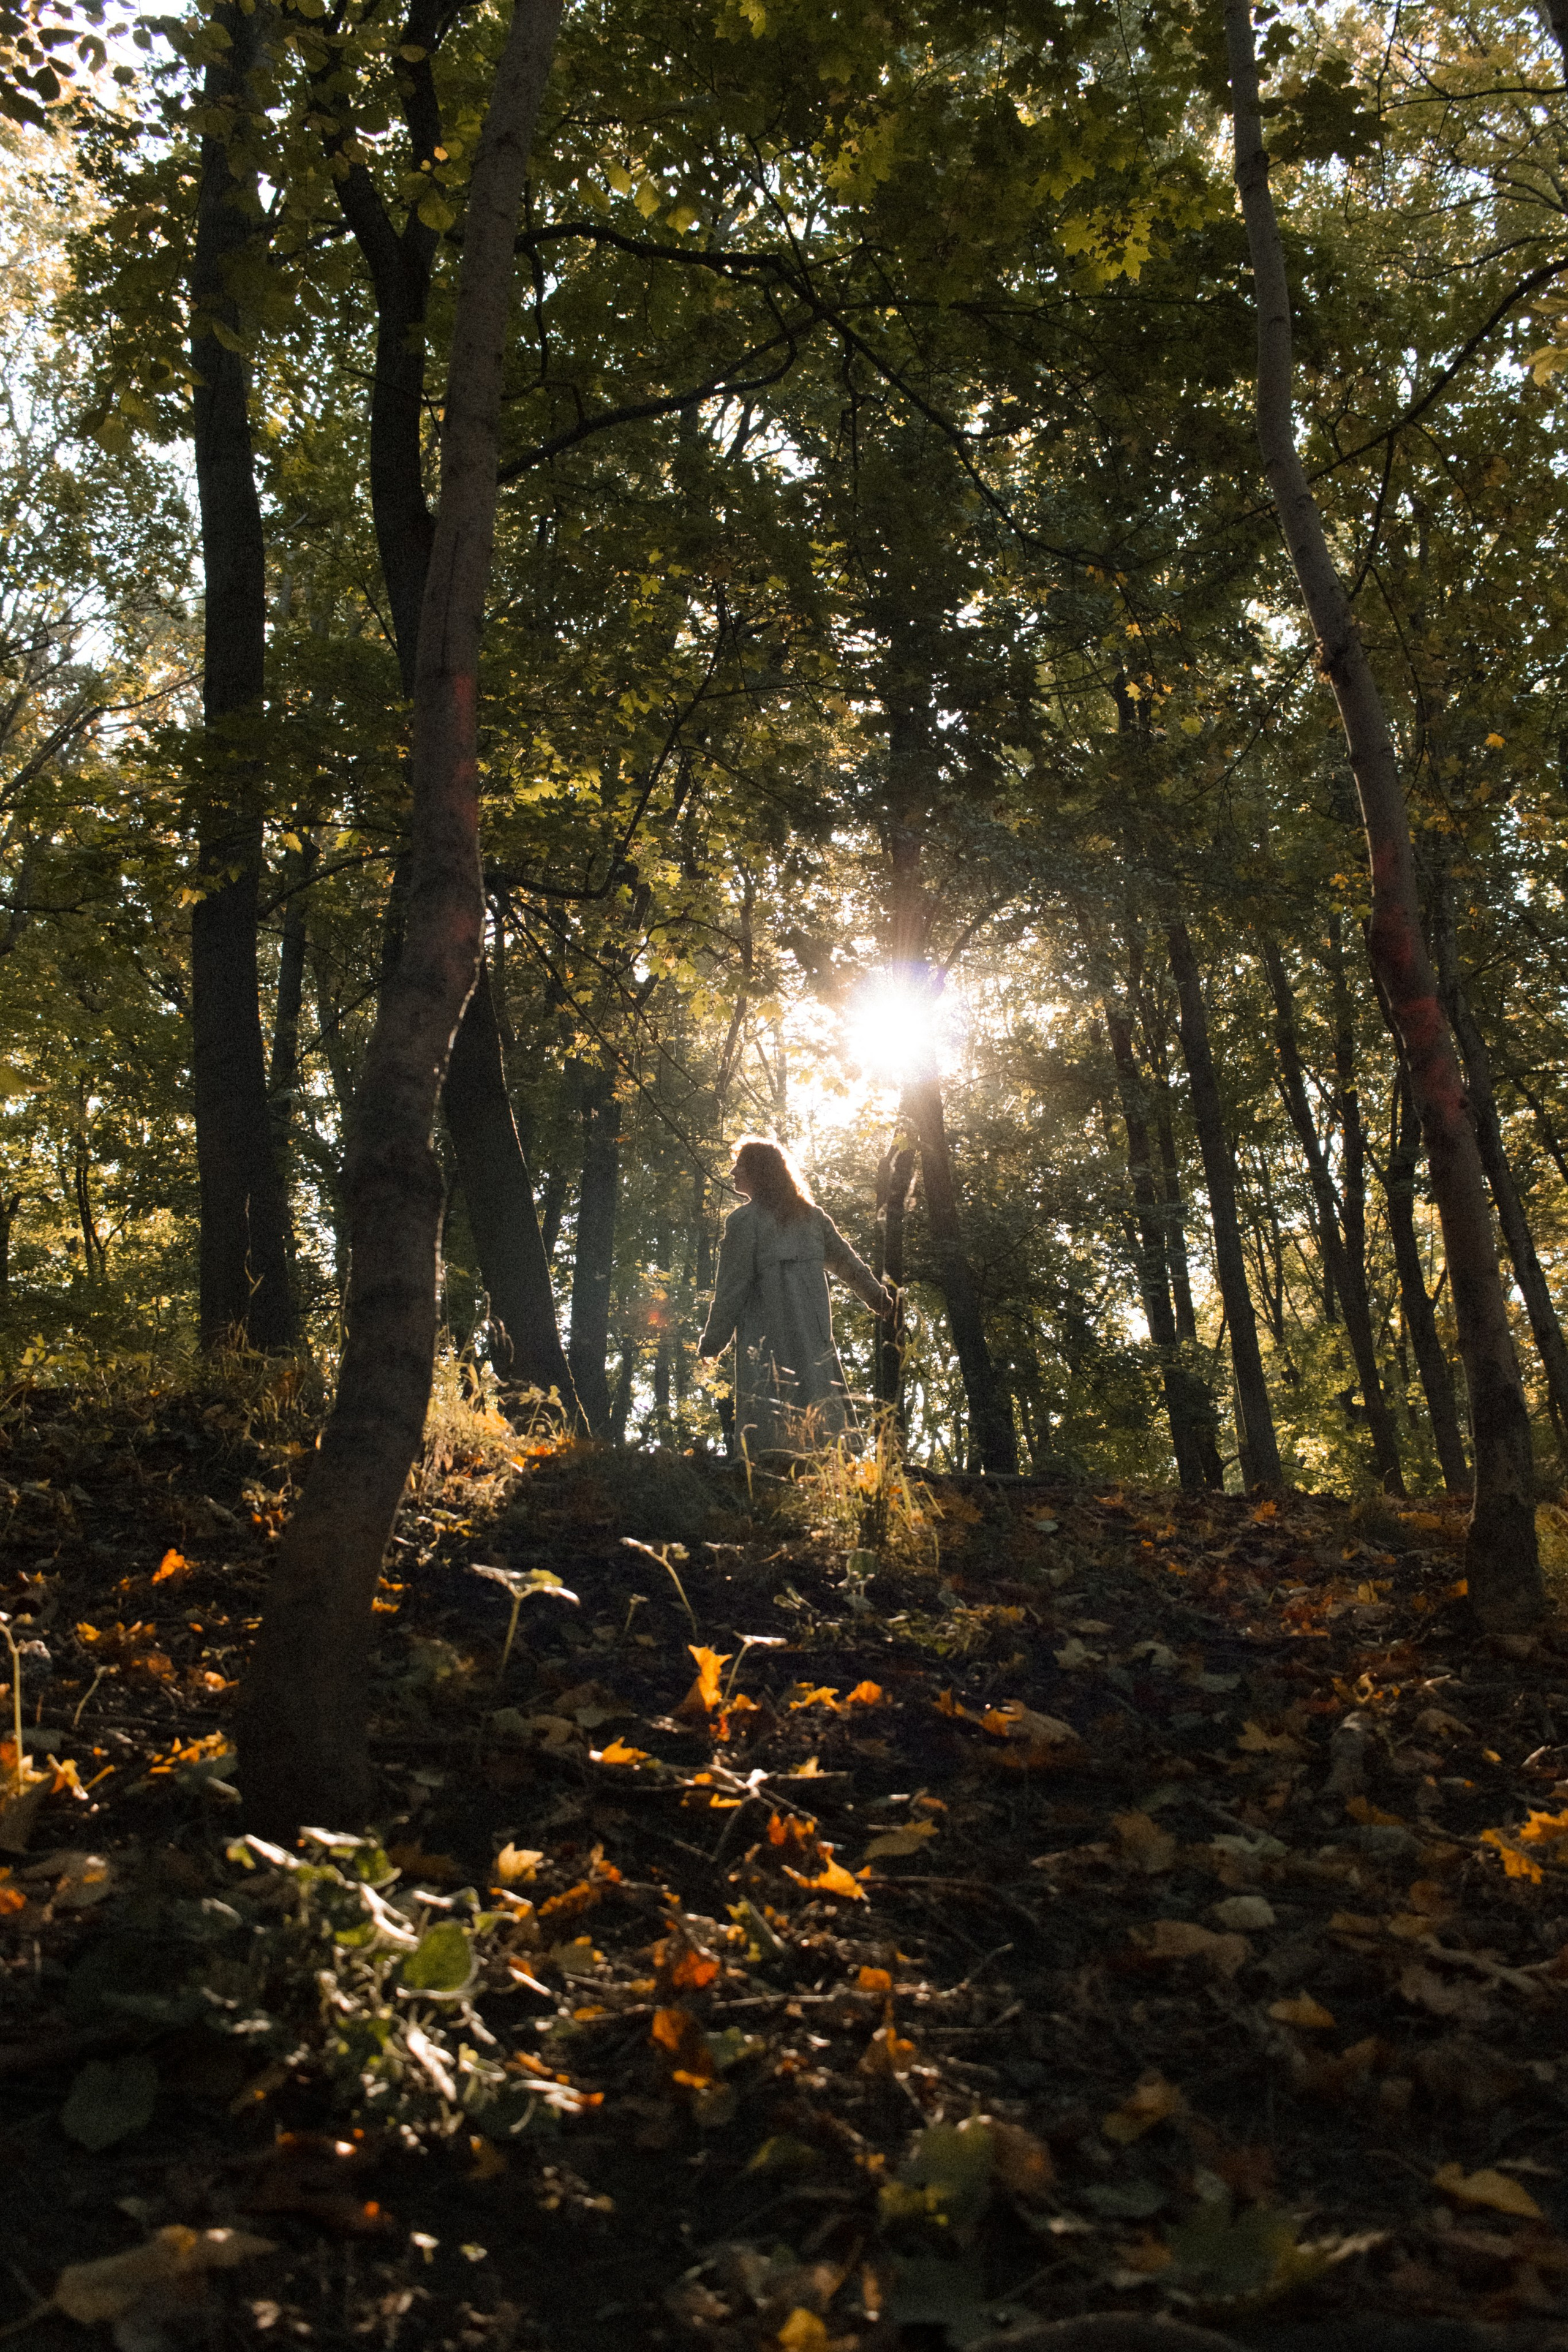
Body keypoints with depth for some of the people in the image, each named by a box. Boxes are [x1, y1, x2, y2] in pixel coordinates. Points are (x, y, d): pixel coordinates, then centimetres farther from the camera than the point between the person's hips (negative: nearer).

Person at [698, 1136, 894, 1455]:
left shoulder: (744, 1220, -7)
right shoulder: (812, 1216, 11)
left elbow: (731, 1288, -8)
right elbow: (847, 1263, 22)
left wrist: (712, 1341, 1)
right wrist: (878, 1296, 37)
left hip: (765, 1343, -5)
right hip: (815, 1341, 5)